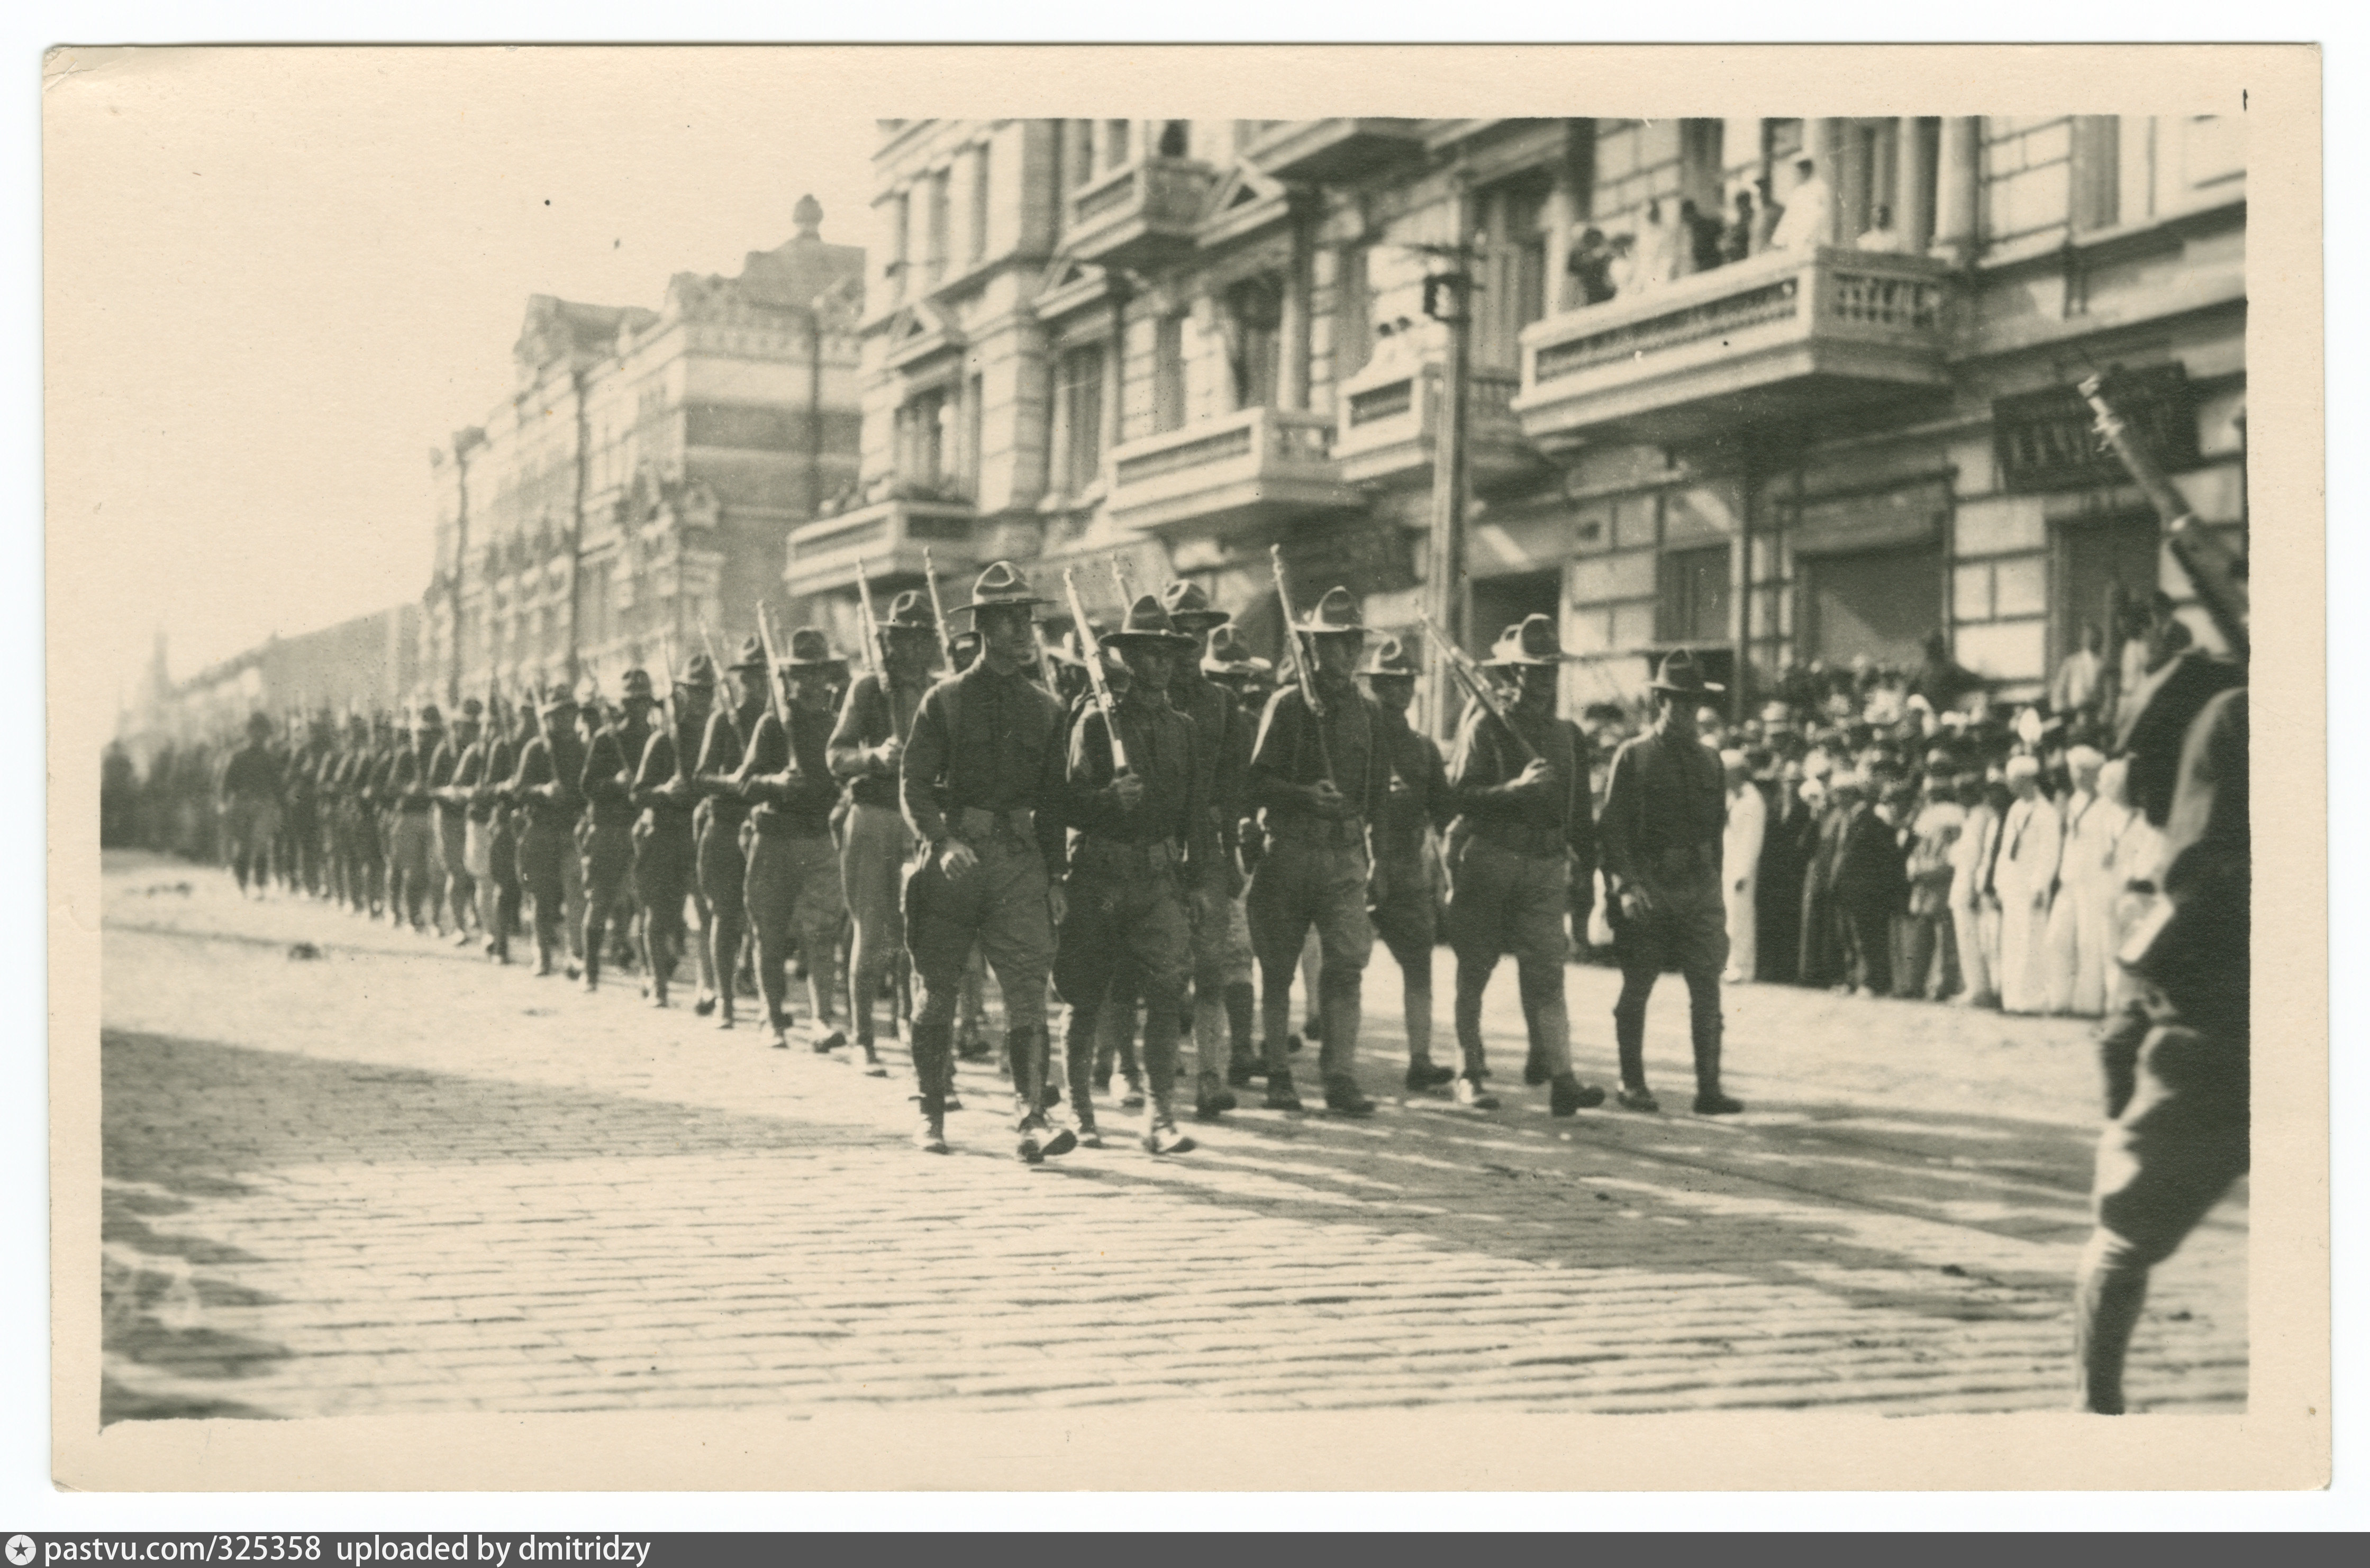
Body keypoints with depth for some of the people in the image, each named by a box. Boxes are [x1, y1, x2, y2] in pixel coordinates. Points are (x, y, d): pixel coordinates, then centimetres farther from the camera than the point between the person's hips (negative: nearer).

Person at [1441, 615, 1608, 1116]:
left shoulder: (1569, 734, 14)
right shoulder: (1485, 724, -2)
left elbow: (1579, 808, 19)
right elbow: (1459, 793, -12)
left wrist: (1586, 863, 13)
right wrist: (1515, 788, -24)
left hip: (1547, 865, 3)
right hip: (1487, 858, -3)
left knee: (1547, 971, -6)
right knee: (1474, 970, 5)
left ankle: (1560, 1075, -12)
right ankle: (1471, 1074, 12)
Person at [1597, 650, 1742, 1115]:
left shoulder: (1709, 761, 13)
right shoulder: (1633, 756, 0)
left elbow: (1715, 828, 17)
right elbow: (1612, 827, -6)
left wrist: (1714, 887, 13)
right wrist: (1626, 885, -17)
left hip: (1699, 889, 4)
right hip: (1648, 889, -3)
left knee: (1708, 989, -3)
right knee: (1636, 990, 5)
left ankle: (1709, 1089, -1)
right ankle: (1631, 1084, 16)